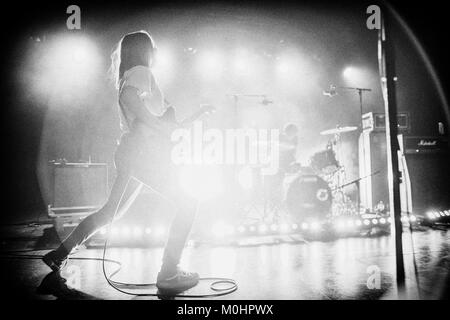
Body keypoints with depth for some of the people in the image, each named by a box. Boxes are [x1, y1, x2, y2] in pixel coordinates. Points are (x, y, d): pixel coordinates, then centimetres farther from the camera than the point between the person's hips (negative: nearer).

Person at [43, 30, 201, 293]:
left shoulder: (129, 75, 26)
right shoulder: (141, 71, -2)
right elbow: (129, 98, -24)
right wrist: (161, 126, -21)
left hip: (130, 153, 10)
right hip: (143, 151, -10)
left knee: (111, 212, 18)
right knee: (187, 203, -7)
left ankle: (60, 253, 25)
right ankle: (168, 275, -9)